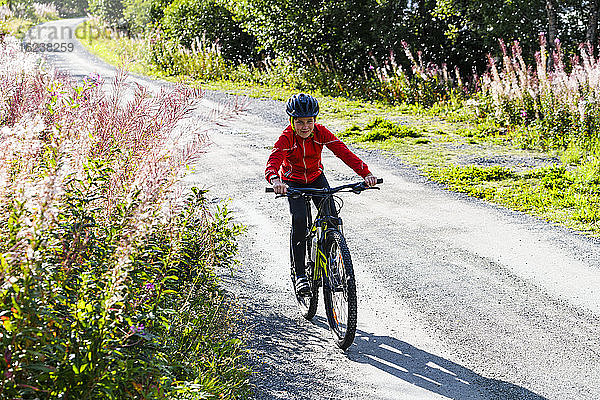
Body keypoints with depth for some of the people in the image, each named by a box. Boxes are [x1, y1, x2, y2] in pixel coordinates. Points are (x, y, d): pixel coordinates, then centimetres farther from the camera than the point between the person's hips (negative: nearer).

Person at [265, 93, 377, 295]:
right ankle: (300, 274, -13)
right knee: (299, 220, -24)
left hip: (316, 178, 3)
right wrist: (275, 180, -64)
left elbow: (344, 152, -29)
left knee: (331, 217, -16)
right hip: (293, 181, -2)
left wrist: (365, 173, -43)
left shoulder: (321, 132, -20)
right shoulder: (287, 137, -26)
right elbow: (273, 161, -41)